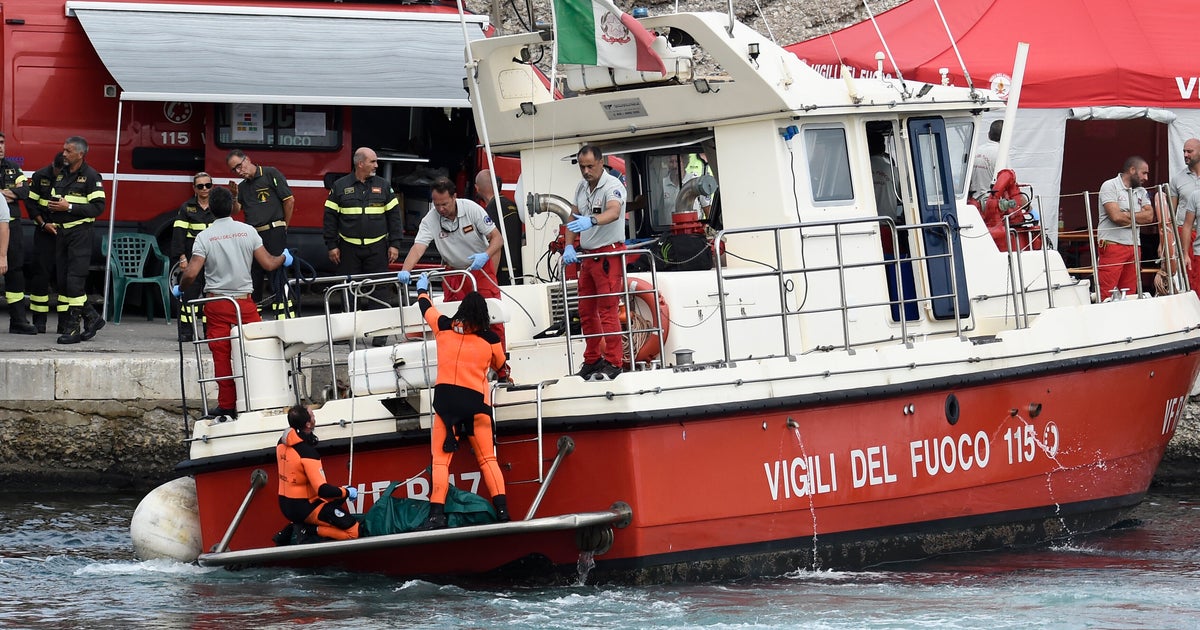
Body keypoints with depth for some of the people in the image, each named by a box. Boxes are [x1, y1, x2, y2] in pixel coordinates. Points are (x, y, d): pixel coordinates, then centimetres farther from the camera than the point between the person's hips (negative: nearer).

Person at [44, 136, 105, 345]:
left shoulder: (91, 176, -6)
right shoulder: (60, 175, 16)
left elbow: (98, 207, -12)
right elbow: (51, 201, 23)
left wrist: (69, 207, -17)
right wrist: (48, 221, 5)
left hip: (80, 233, -8)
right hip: (60, 232, 8)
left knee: (75, 280, -13)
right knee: (63, 280, 6)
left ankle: (74, 327, -12)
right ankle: (91, 317, 18)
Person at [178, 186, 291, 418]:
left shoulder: (204, 237, -6)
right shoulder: (248, 231, -1)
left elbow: (191, 273, -12)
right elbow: (268, 264, 0)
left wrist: (180, 289, 8)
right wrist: (284, 258, 21)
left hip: (216, 304, 0)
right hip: (244, 301, 0)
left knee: (222, 356, 3)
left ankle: (227, 405, 5)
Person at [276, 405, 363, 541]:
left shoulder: (282, 443, 0)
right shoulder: (307, 452, -25)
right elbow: (323, 490, -28)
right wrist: (347, 492, -10)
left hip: (286, 506, 8)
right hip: (305, 508, -8)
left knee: (339, 497, 31)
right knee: (355, 531, -10)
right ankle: (311, 531, -12)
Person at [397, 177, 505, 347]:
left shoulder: (471, 209, -17)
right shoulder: (430, 220, -15)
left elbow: (497, 238, -15)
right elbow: (418, 247, -25)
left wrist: (485, 255, -35)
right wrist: (405, 271, -43)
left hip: (480, 268, -2)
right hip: (453, 273, 2)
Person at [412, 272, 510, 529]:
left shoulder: (444, 326, 5)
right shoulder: (490, 339, 5)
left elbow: (425, 307, 26)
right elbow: (501, 368, 24)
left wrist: (422, 289, 48)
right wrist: (506, 376, 48)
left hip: (445, 398, 0)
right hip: (476, 401, 0)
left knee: (441, 458, -1)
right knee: (487, 458, 6)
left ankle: (437, 514, -13)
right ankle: (502, 510, -5)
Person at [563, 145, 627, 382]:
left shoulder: (612, 186, -14)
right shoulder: (582, 187, 11)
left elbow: (613, 212, -33)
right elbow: (574, 219, 15)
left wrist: (590, 221, -51)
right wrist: (569, 246, -1)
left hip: (609, 253, -8)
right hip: (588, 255, 8)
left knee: (607, 310, -11)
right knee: (586, 311, 11)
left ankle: (613, 362, -8)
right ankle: (592, 361, 21)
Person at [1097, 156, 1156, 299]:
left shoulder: (1141, 192, 18)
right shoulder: (1110, 186, -3)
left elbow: (1149, 216, 5)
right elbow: (1116, 216, -15)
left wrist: (1127, 215, -8)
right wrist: (1138, 216, 0)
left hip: (1133, 247, 7)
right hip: (1112, 245, -7)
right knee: (1106, 295, -11)